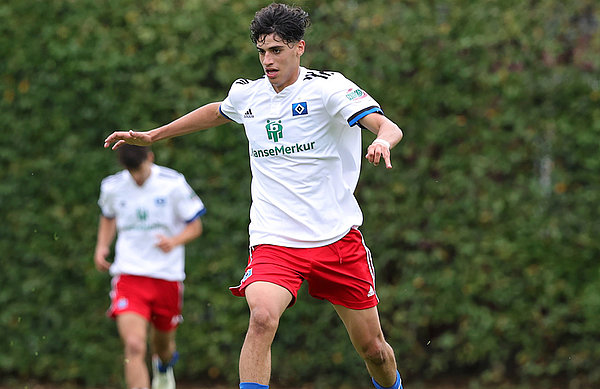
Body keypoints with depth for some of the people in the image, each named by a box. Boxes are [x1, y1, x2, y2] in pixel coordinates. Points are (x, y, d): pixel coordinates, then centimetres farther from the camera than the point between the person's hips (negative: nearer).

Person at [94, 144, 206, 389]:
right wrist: (102, 246, 5)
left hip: (167, 275, 0)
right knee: (134, 347, -19)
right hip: (129, 275, 0)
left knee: (163, 345, 17)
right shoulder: (112, 187, 0)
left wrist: (174, 241, -20)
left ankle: (164, 365, 55)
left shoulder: (173, 184, -8)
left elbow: (195, 226, -1)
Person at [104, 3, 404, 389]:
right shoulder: (246, 94, 6)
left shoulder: (327, 87, -8)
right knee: (262, 316, -30)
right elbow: (217, 112, 30)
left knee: (374, 349, 6)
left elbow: (389, 127, -20)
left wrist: (383, 140, -43)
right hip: (274, 240, 2)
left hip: (338, 237, -1)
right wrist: (152, 135, 32)